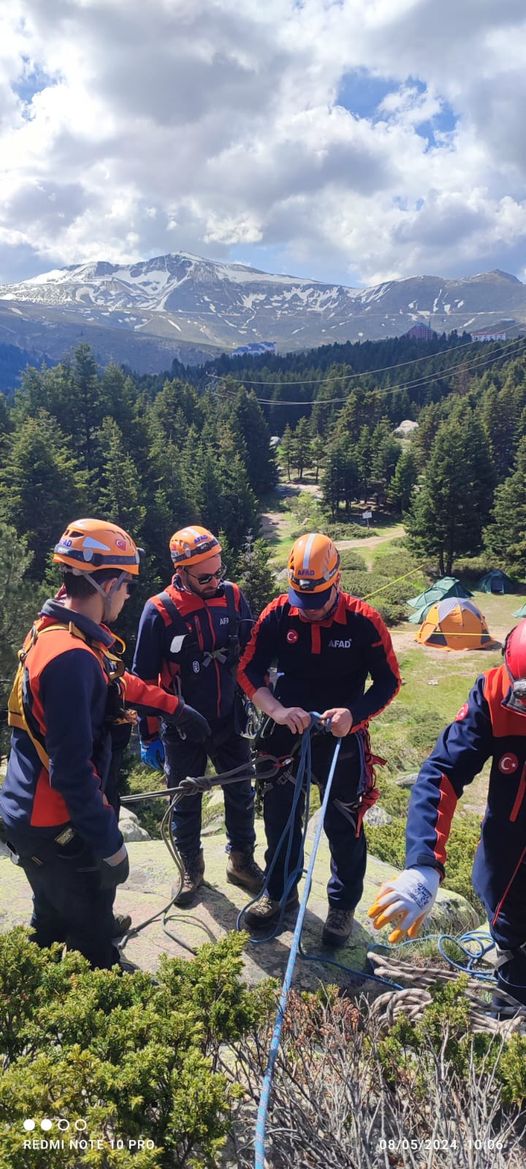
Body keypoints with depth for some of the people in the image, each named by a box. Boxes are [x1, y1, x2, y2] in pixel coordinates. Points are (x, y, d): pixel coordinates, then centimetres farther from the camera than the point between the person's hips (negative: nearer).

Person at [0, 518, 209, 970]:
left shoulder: (57, 629, 2)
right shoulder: (70, 657, -31)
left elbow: (117, 682, 18)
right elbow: (72, 770, -29)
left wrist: (174, 706, 26)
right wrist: (108, 844, -19)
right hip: (56, 831, -10)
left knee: (54, 923, 29)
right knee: (92, 944, 10)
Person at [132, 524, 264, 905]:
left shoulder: (233, 596, -9)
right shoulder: (160, 611, -18)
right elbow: (145, 678, -10)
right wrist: (149, 735, -6)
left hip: (229, 722, 3)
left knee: (242, 795, 16)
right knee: (186, 802, 15)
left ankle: (242, 860, 38)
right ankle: (192, 867, 37)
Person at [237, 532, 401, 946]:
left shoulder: (364, 621, -17)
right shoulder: (278, 614, -12)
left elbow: (388, 681, -10)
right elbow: (250, 669, -8)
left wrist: (354, 714, -26)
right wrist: (277, 710, -24)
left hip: (342, 738, -2)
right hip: (287, 733, 3)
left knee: (344, 826, 9)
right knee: (279, 817, 16)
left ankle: (344, 904, 33)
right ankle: (280, 892, 39)